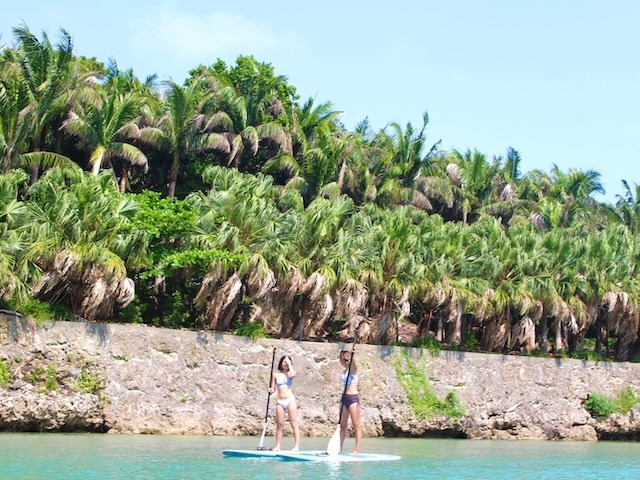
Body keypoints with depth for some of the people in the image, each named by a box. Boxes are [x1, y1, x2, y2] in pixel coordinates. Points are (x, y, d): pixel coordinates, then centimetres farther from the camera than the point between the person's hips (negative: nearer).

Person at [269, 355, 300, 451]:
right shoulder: (276, 375, 11)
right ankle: (278, 446, 6)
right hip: (280, 401, 2)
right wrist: (271, 390, -11)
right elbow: (273, 389, 12)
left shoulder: (290, 373, 6)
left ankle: (297, 445, -8)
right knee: (279, 425, 3)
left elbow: (292, 375, -20)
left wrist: (289, 364, -8)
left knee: (294, 423, -5)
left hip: (290, 400, -2)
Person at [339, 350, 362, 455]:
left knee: (356, 426, -3)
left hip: (353, 398, -8)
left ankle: (357, 449, -2)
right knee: (342, 425, 10)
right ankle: (340, 448, 14)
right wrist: (342, 401, 19)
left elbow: (353, 362, -28)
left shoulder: (353, 369, -5)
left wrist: (352, 354, -47)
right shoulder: (344, 372, 16)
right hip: (345, 398, 8)